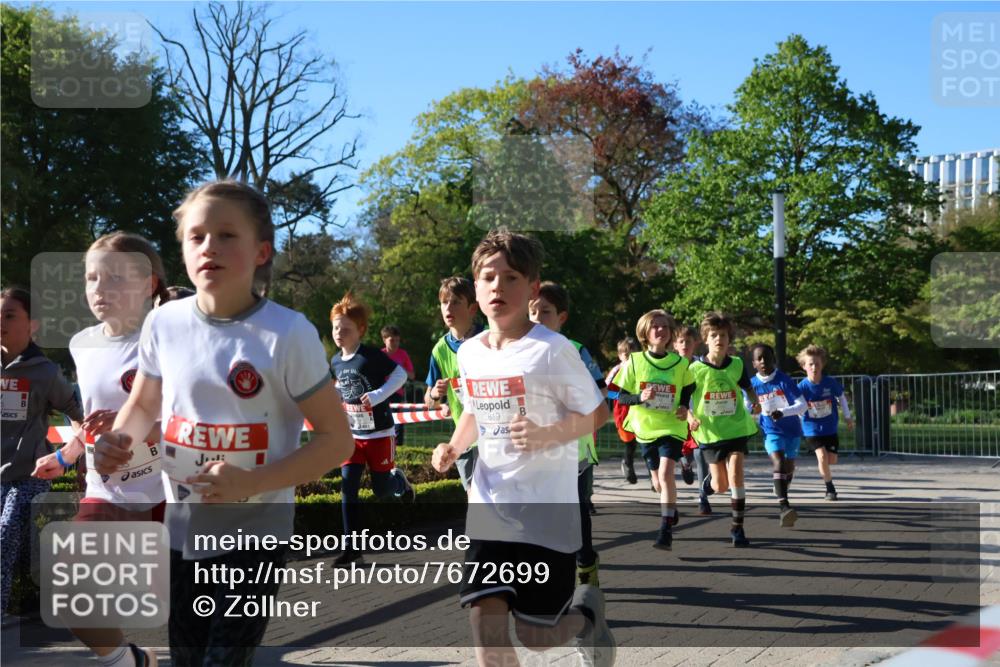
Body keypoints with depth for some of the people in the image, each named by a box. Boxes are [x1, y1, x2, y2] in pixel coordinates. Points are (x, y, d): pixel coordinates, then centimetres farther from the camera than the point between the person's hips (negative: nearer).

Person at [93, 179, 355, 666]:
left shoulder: (289, 333, -16)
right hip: (180, 529, 4)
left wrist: (252, 483, -24)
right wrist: (119, 439, -8)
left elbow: (336, 439, -12)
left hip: (254, 533, -4)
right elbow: (144, 405, 15)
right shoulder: (163, 324, -4)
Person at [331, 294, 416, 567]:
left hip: (379, 433, -5)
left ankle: (399, 479, 42)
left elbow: (400, 374, -15)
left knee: (382, 490, 4)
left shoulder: (372, 356, -17)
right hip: (352, 434, 5)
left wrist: (378, 395, -25)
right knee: (348, 486, -7)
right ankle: (352, 547, -1)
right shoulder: (336, 362, 3)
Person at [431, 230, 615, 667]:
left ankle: (587, 612, 37)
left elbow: (597, 414, -8)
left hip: (546, 514, -4)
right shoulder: (468, 353, 5)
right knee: (485, 623, -6)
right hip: (488, 510, 5)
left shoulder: (552, 350, -13)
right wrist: (454, 447, 4)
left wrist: (546, 436, -24)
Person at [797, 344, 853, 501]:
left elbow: (841, 397, 5)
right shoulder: (802, 387, -16)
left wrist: (847, 417, 13)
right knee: (822, 456, -17)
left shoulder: (830, 382, -12)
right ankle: (830, 488, 2)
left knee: (832, 460, 0)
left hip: (830, 427, 2)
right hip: (812, 429, -2)